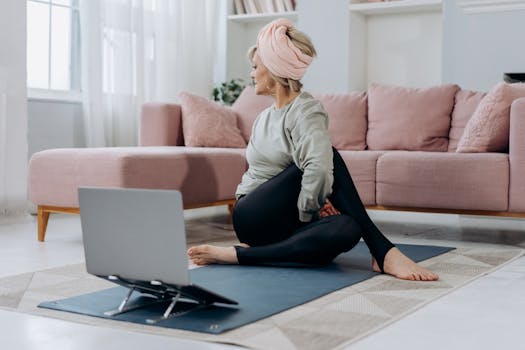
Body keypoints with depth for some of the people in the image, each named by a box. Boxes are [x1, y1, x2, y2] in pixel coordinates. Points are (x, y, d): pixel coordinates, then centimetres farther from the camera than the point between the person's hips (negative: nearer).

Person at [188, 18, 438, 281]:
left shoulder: (306, 110, -7)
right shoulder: (264, 118, 16)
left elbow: (319, 169, -27)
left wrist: (308, 207, -19)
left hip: (285, 224, -3)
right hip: (253, 218, 3)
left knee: (346, 229, -38)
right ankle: (381, 251, -23)